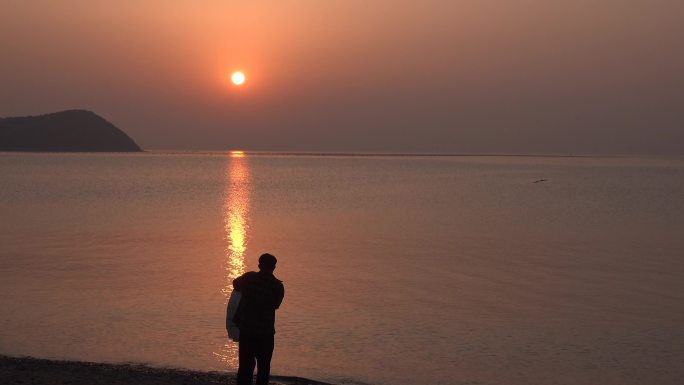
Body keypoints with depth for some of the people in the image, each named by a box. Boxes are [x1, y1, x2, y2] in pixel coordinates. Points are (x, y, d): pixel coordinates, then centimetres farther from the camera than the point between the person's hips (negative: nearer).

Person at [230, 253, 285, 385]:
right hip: (266, 332, -1)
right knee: (263, 368, 9)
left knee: (245, 365, 8)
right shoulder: (278, 286, -6)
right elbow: (275, 305, 4)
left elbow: (235, 284, 15)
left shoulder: (249, 278, -3)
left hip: (246, 330, 1)